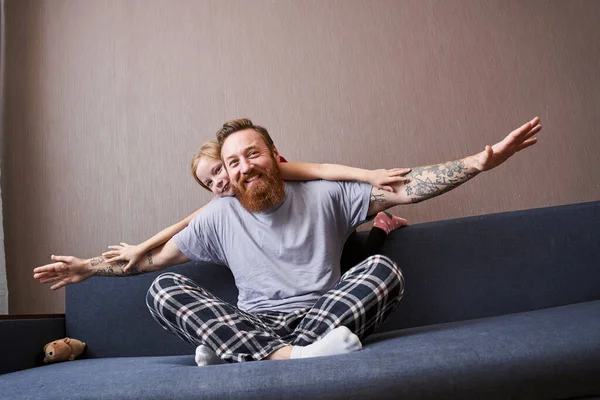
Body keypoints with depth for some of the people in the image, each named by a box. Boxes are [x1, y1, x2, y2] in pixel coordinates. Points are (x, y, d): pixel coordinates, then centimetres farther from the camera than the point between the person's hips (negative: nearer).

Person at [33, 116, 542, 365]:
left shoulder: (325, 195, 6)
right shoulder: (219, 216, 11)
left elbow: (404, 189, -1)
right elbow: (152, 257, 19)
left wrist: (479, 162, -9)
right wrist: (92, 266, 19)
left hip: (325, 316, 0)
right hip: (253, 323, 1)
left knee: (384, 268, -26)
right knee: (163, 290, -20)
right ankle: (290, 357, -42)